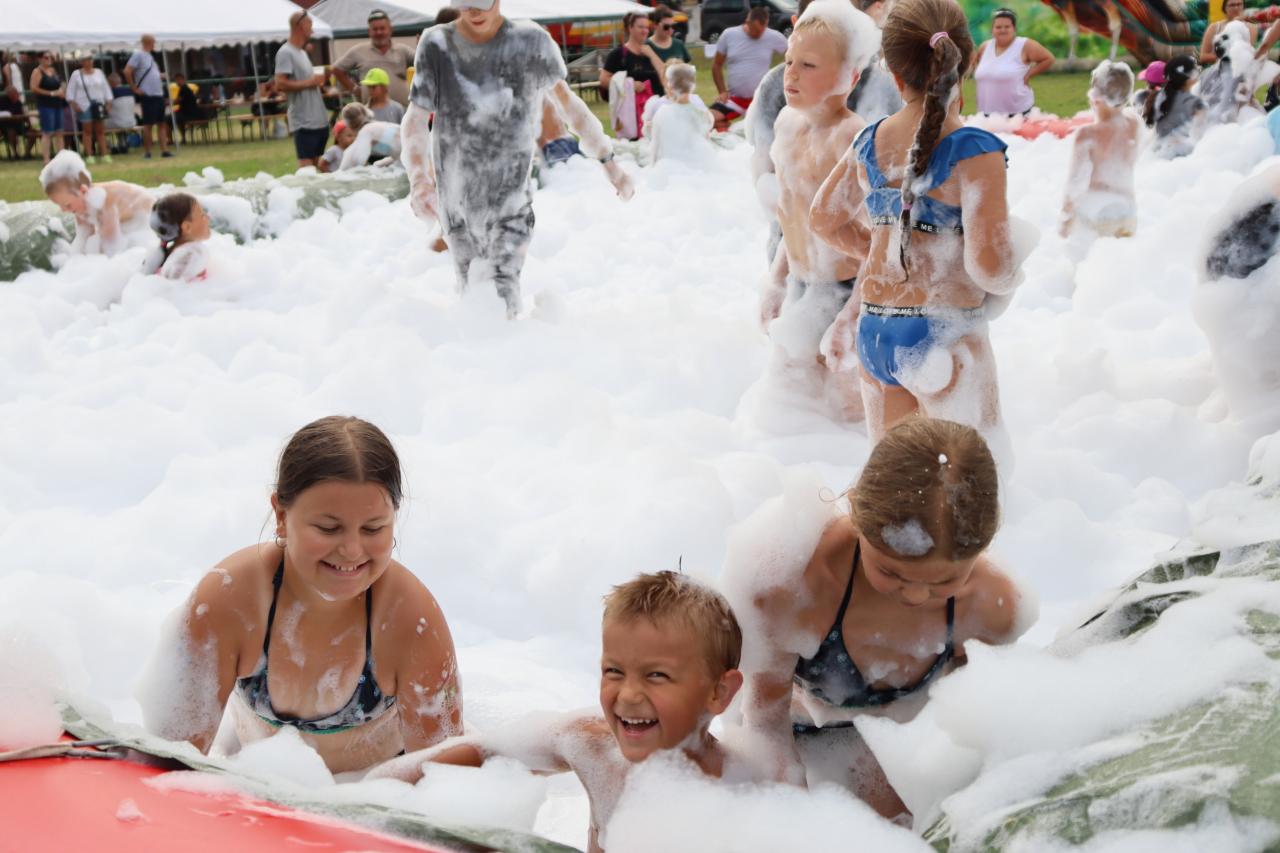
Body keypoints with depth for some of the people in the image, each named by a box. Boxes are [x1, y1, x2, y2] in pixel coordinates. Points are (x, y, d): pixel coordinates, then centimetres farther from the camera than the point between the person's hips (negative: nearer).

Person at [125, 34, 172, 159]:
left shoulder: (149, 56, 17)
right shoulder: (138, 54, -10)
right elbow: (127, 71, -16)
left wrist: (161, 76, 11)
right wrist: (134, 88, -13)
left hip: (158, 94, 8)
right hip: (148, 95, -8)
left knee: (161, 123, 7)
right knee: (148, 124, -4)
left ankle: (164, 150, 9)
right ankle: (147, 152, 2)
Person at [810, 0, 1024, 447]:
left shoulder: (869, 141, 4)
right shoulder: (975, 152, -15)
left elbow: (823, 220, 18)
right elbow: (989, 266, -22)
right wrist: (1010, 278, 0)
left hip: (873, 331, 6)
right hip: (944, 339, -6)